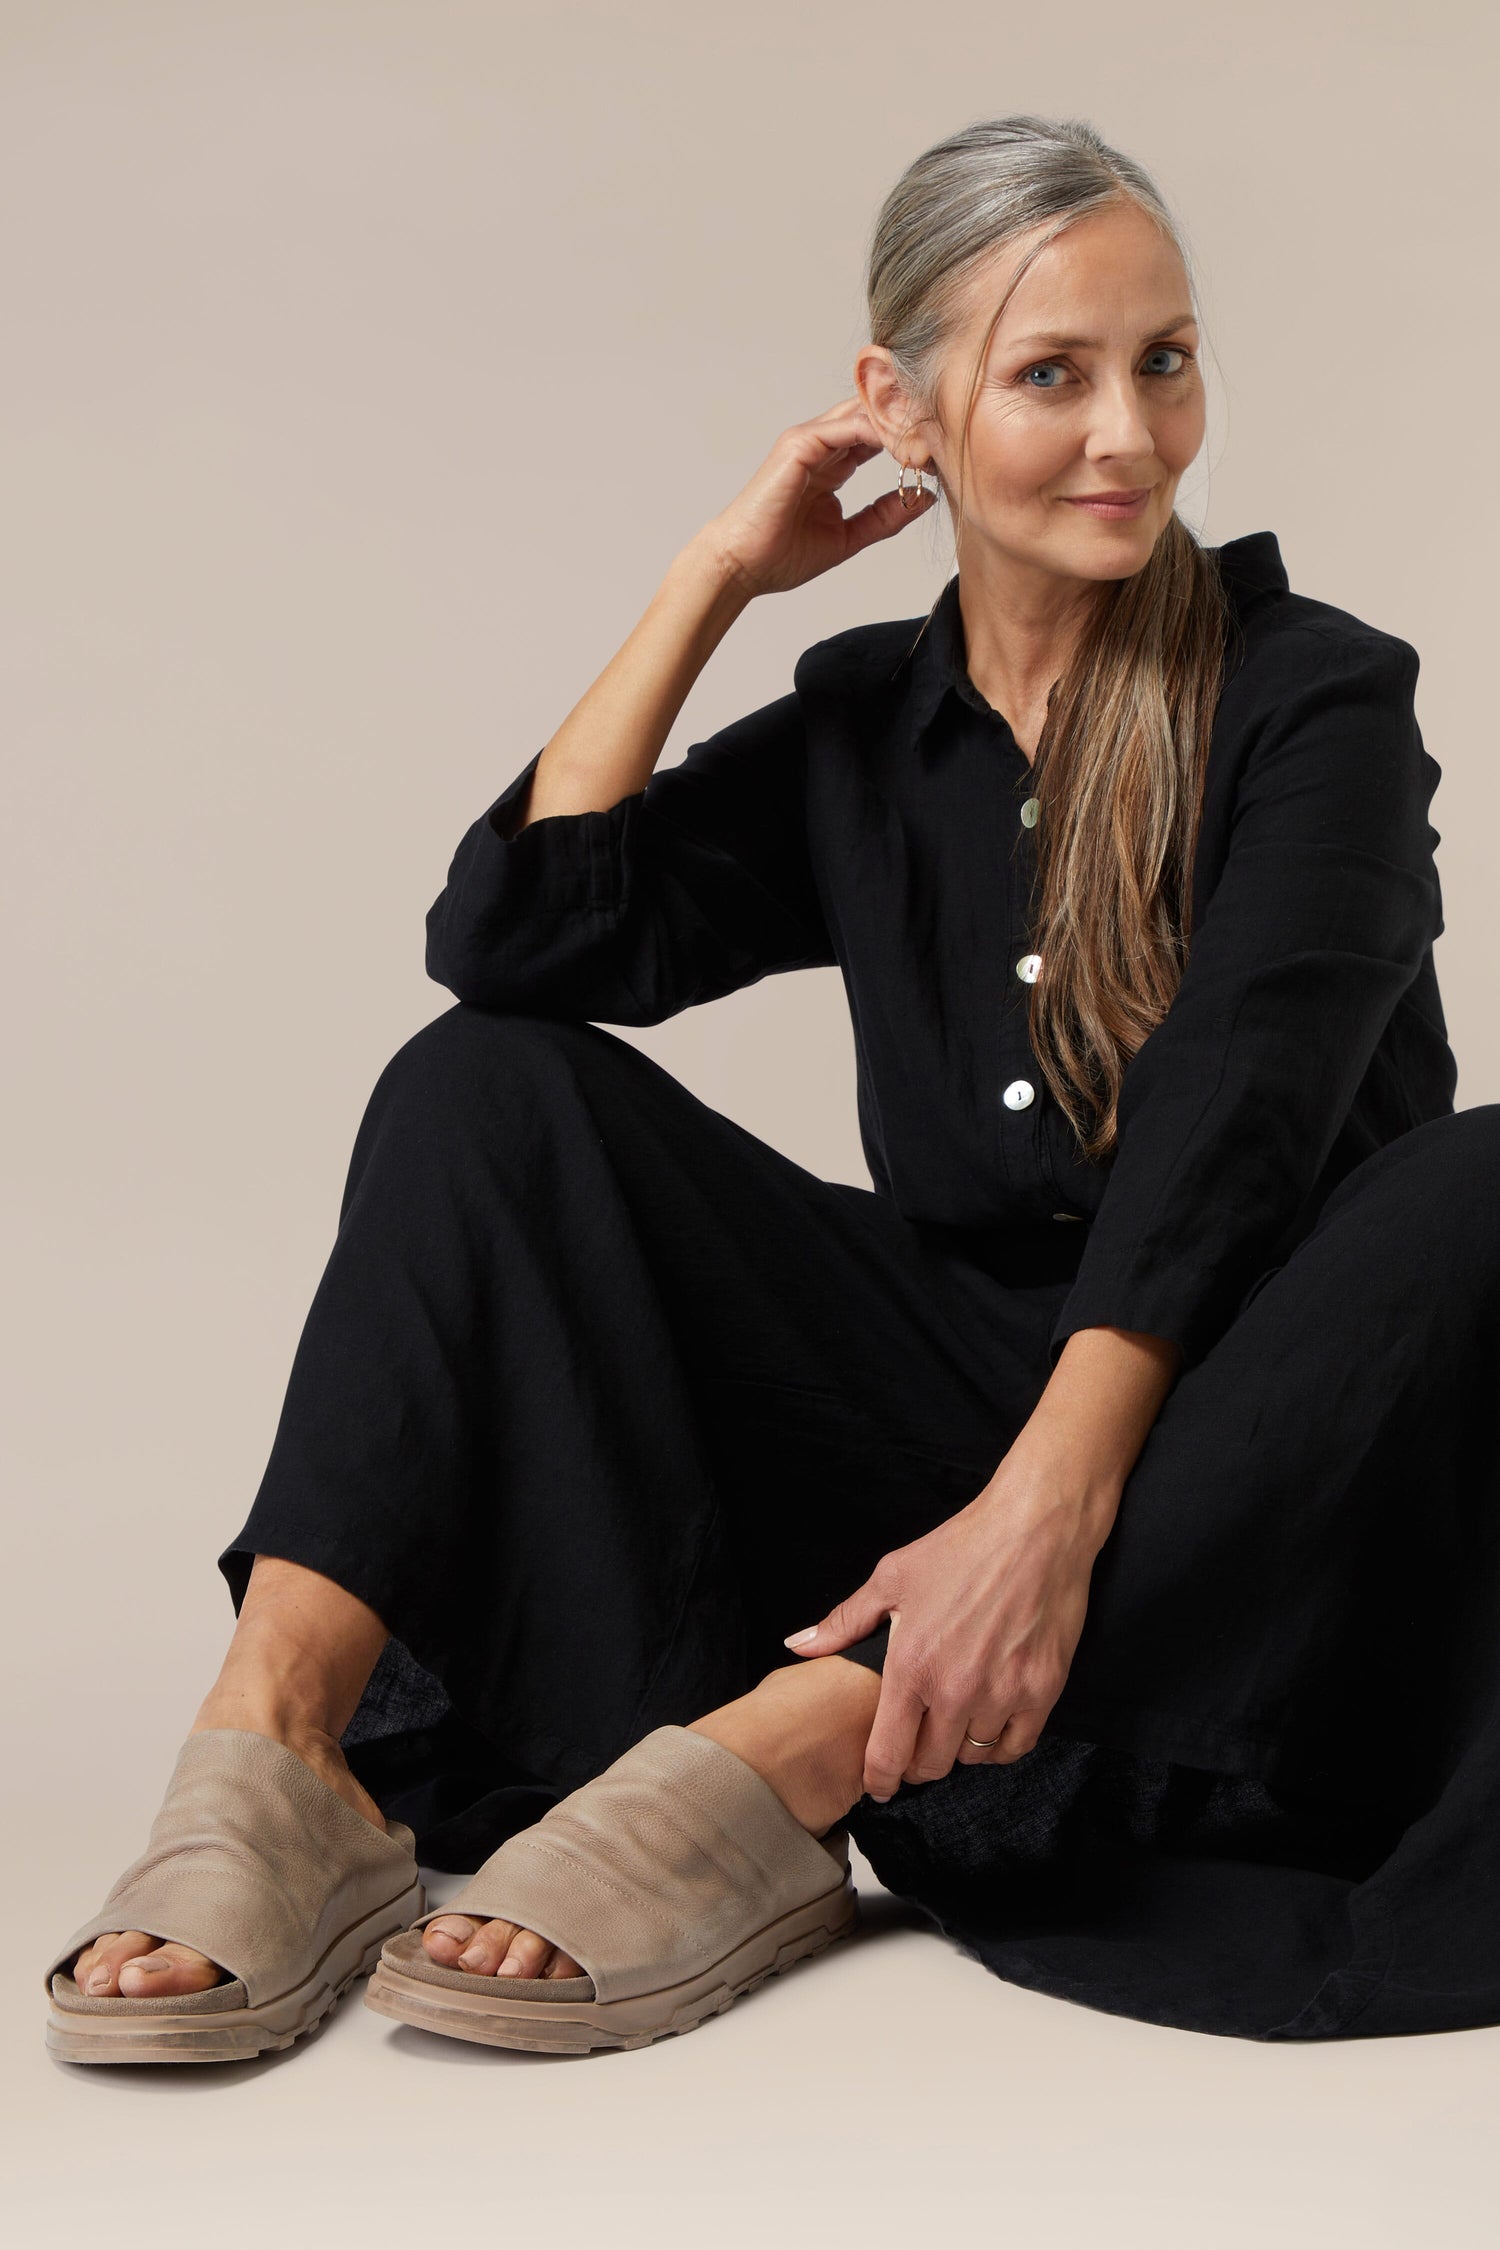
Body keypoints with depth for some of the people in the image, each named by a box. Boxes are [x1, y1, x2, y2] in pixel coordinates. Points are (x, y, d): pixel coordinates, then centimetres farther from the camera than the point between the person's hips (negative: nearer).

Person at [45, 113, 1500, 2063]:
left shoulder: (1315, 695, -3)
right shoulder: (863, 729, 9)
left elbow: (1236, 1110, -20)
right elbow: (512, 936, -6)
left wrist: (1053, 1500, -35)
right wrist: (713, 577, -2)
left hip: (1246, 1452, -2)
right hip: (942, 1384, 3)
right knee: (496, 1089, -12)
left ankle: (788, 1757, -42)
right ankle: (276, 1742, -30)